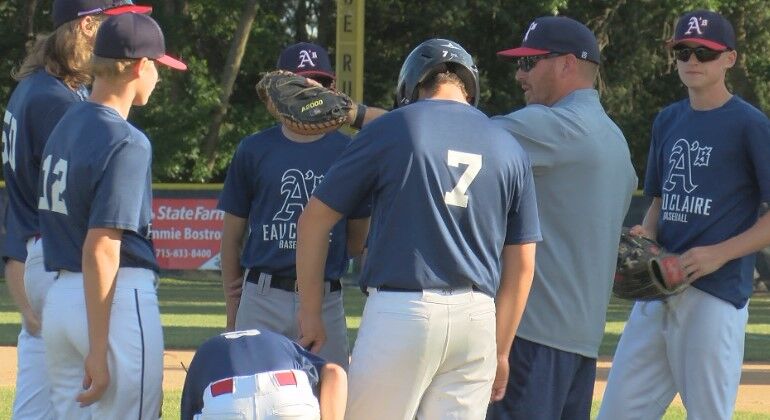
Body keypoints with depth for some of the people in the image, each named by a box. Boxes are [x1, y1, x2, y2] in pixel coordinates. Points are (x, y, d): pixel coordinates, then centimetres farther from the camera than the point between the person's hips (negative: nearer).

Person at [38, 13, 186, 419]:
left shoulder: (65, 126, 12)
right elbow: (100, 250, -20)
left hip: (58, 295, 8)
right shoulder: (126, 143, -15)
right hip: (119, 297, -8)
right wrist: (98, 351, -21)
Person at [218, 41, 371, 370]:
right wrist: (232, 305, 6)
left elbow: (357, 241, 11)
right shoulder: (254, 150, 6)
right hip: (262, 300, 0)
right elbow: (232, 235, 9)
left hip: (325, 301, 0)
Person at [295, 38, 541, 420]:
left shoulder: (390, 129, 1)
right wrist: (500, 351, 20)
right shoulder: (508, 148, 11)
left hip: (402, 309, -4)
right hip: (477, 317, 4)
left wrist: (310, 314, 11)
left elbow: (315, 221, 3)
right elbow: (522, 264, 13)